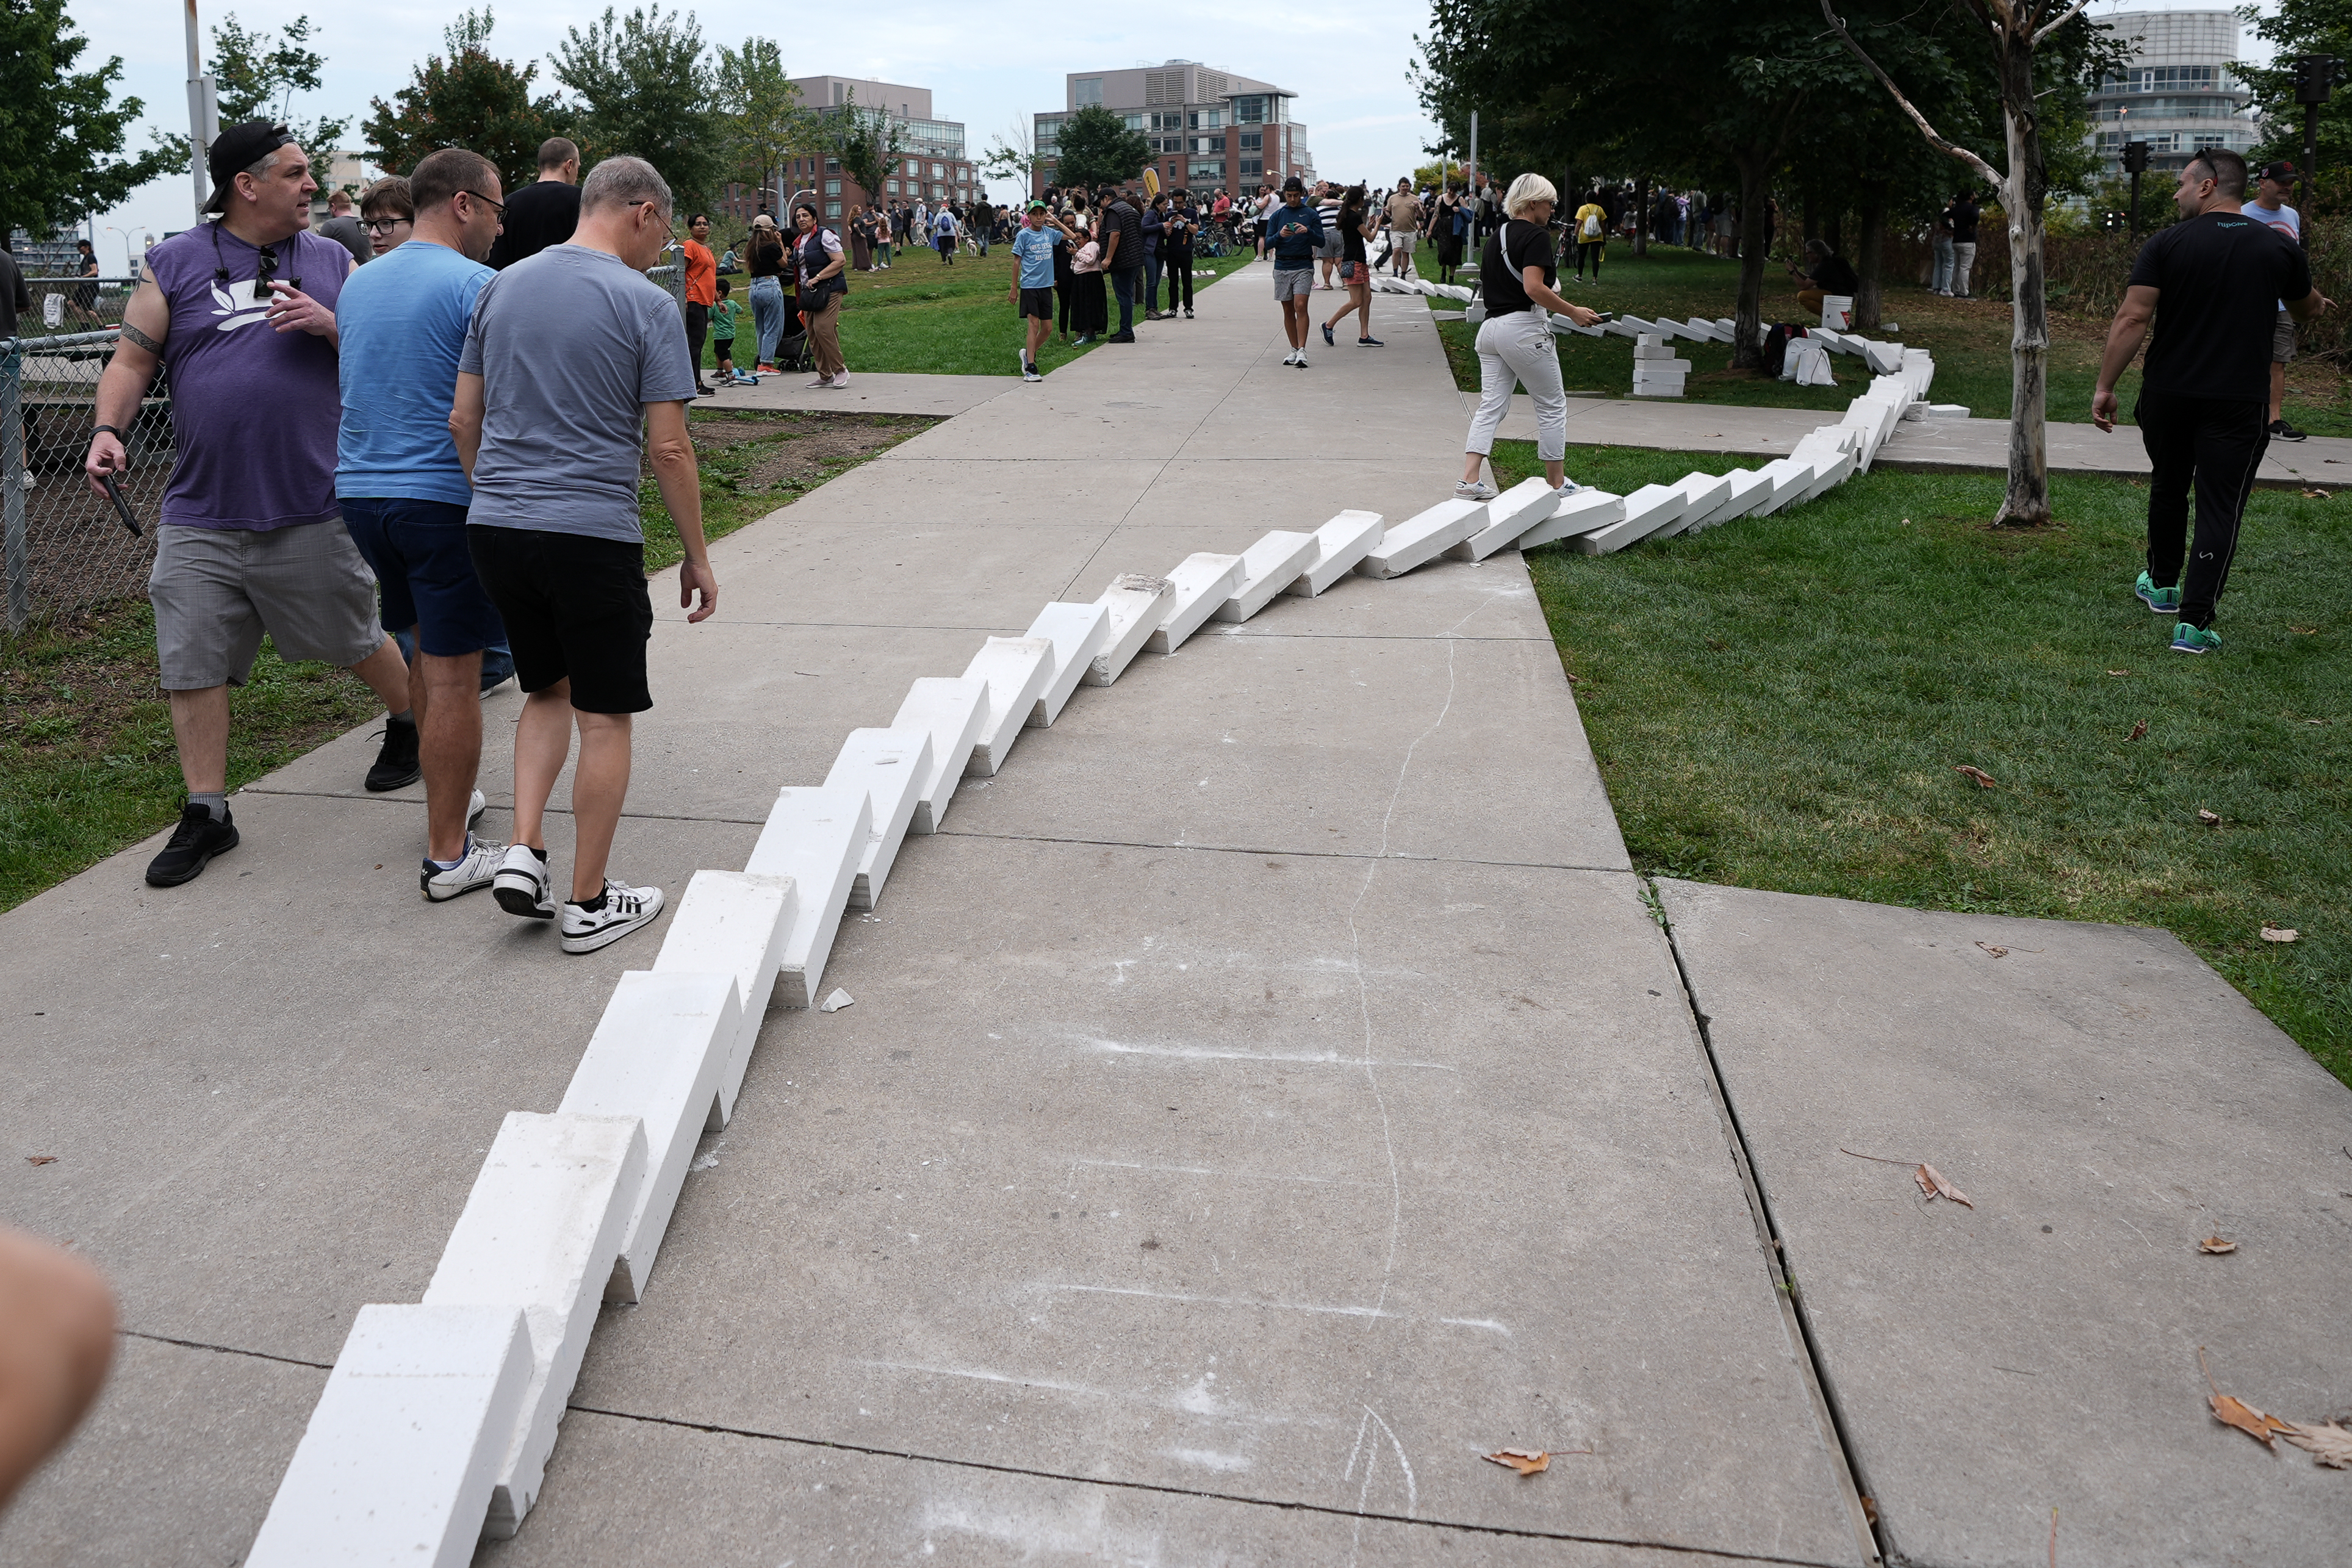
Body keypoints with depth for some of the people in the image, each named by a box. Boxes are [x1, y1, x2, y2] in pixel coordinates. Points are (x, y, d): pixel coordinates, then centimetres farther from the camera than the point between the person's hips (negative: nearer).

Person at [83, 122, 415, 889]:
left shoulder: (333, 263, 7)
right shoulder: (175, 264, 4)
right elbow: (132, 361, 5)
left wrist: (331, 327, -12)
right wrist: (108, 429, -11)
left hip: (313, 506, -1)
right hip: (200, 513, 1)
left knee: (358, 638, 12)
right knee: (192, 665, 2)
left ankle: (410, 725, 41)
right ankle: (207, 813, 13)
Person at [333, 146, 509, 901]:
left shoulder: (357, 285, 13)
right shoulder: (475, 286, -11)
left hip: (361, 491, 8)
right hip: (444, 497, -8)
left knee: (426, 649, 23)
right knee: (454, 677, -2)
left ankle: (446, 801, 34)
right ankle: (449, 856, 3)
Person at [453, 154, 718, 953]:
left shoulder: (501, 287, 10)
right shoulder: (645, 303, -7)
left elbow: (463, 421, 12)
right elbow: (667, 447, -9)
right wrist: (697, 556, -1)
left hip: (495, 528, 6)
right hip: (593, 536, -6)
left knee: (548, 689, 23)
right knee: (604, 717, 5)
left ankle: (525, 851, 10)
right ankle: (589, 903, 12)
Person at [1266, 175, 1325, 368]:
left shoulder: (1311, 214, 4)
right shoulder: (1276, 216, 10)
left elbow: (1321, 242, 1)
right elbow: (1268, 243, 4)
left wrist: (1308, 231, -18)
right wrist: (1280, 235, -17)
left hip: (1303, 267, -3)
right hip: (1282, 267, 3)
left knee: (1300, 306, -17)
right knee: (1288, 310, 6)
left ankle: (1302, 350, -20)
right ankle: (1294, 350, 15)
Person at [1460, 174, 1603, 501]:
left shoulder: (1495, 237, 17)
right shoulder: (1536, 235, -9)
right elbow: (1533, 288, -22)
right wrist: (1573, 312, -15)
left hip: (1489, 327, 8)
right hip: (1523, 328, -8)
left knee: (1491, 406, 7)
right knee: (1552, 406, 5)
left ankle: (1469, 480, -5)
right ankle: (1556, 483, 11)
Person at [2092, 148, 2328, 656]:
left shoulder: (2167, 244, -6)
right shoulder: (2279, 248, 1)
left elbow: (2132, 318, -14)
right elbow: (2306, 310, 19)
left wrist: (2105, 386, -10)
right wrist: (2316, 302, 41)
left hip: (2167, 395, 1)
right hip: (2239, 403, 0)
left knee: (2168, 487, 22)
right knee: (2221, 508, 1)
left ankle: (2162, 586, 39)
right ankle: (2193, 624, -5)